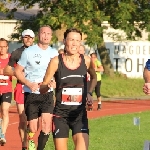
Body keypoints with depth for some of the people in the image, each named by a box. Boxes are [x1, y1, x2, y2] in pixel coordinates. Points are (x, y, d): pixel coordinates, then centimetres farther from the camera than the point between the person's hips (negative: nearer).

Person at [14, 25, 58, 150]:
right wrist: (30, 84, -15)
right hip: (31, 94, -2)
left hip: (47, 94, 2)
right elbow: (17, 71, 0)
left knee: (47, 123, -15)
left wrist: (53, 81, -4)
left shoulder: (54, 53, 7)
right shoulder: (28, 52, -3)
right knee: (33, 128, -4)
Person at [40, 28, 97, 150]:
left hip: (80, 114, 1)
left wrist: (89, 93, 8)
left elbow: (94, 77, 23)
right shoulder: (56, 61, -5)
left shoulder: (86, 61, 0)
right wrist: (48, 86, -24)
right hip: (60, 114, -1)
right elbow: (42, 89, -2)